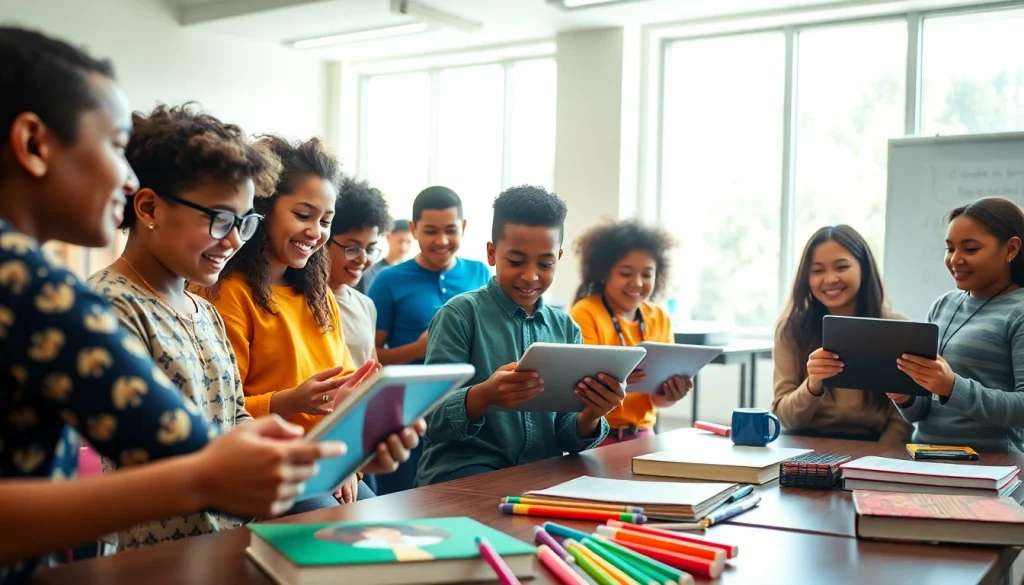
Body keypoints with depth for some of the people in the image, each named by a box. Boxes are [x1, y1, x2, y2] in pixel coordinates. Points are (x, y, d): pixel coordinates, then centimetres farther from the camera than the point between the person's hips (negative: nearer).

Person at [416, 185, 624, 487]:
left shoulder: (566, 329, 10)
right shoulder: (460, 315, -3)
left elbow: (566, 438, 9)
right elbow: (433, 419, -8)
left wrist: (590, 416, -14)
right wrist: (484, 396, -28)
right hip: (462, 471, -5)